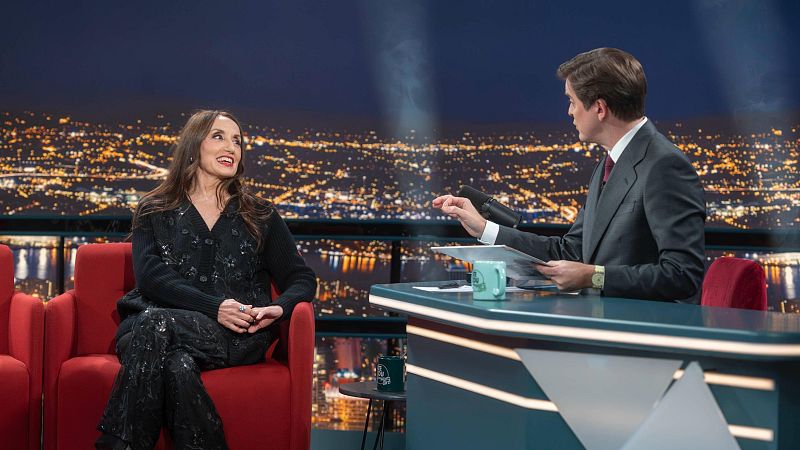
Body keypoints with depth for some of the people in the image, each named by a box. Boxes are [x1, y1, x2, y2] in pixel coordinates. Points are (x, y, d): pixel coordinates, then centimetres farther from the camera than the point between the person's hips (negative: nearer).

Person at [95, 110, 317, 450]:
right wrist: (215, 307, -14)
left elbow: (302, 278, 19)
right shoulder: (154, 211, 19)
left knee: (154, 324, -33)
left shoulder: (259, 215, 22)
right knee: (178, 366, -39)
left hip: (237, 337, 0)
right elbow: (150, 276, 2)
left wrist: (280, 308, -7)